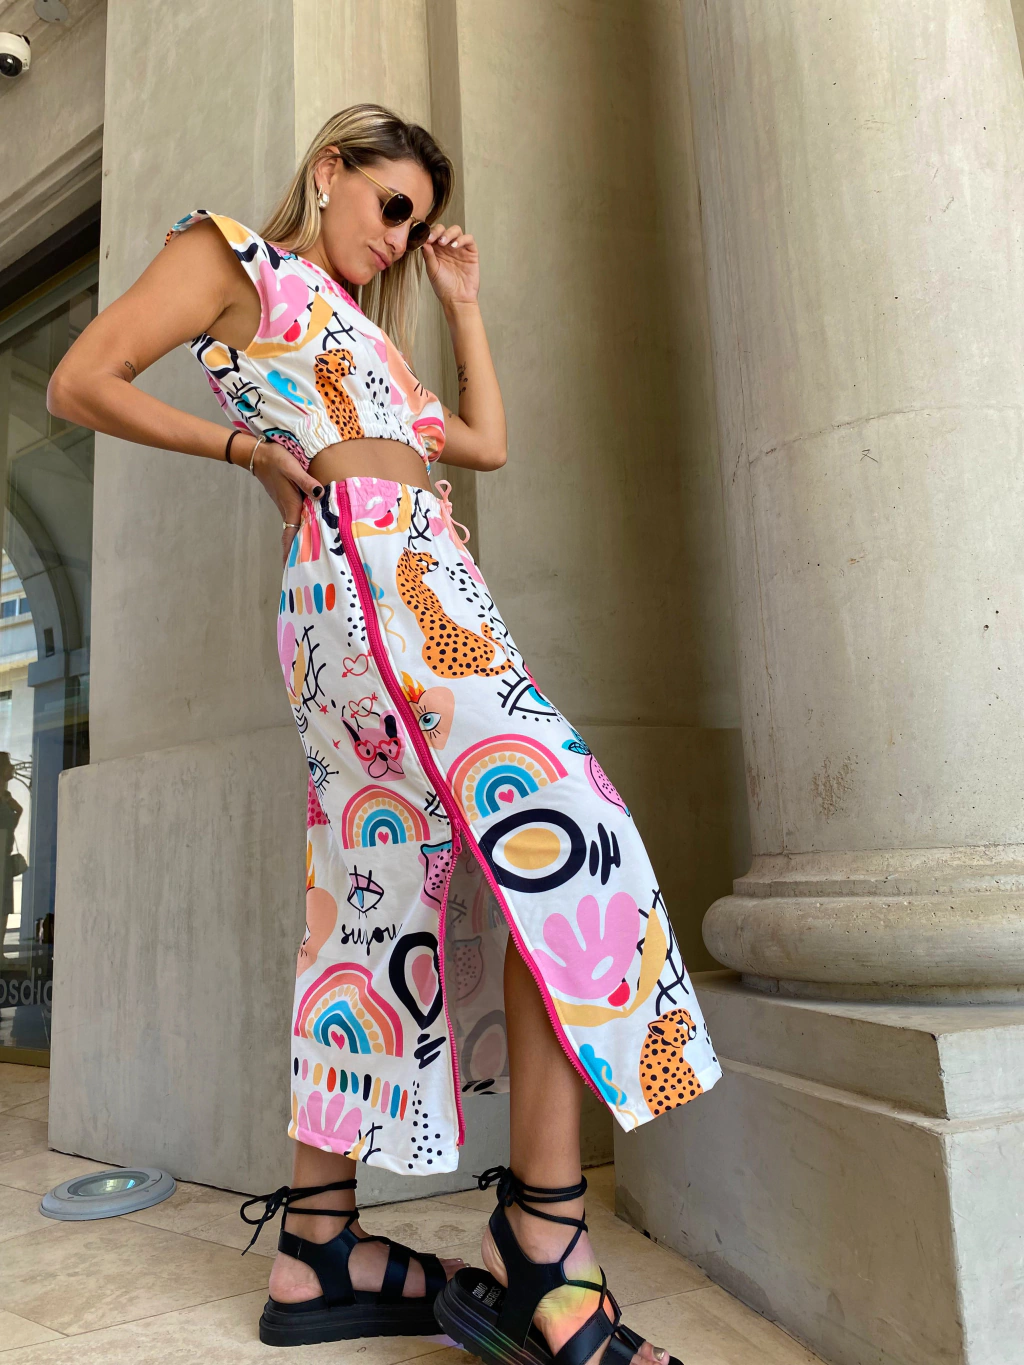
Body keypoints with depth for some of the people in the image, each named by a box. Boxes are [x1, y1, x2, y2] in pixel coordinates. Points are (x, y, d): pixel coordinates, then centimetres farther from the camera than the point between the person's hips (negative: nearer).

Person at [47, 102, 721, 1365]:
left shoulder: (361, 332, 35)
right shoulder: (234, 258, 14)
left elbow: (487, 442, 33)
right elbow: (81, 385, 4)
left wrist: (461, 304, 35)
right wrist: (244, 448, 1)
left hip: (412, 584, 9)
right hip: (369, 567, -9)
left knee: (385, 906, 3)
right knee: (566, 844, -19)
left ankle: (318, 1251, 11)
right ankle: (541, 1259, -14)